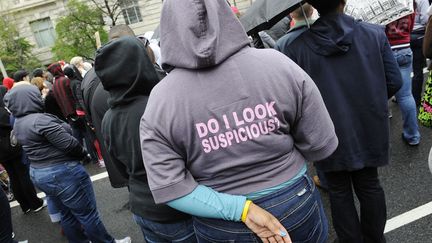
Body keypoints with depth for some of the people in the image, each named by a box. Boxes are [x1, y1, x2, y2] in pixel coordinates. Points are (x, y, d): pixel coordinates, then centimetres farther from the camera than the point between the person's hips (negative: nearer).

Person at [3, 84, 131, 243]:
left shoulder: (18, 124, 8)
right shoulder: (40, 120, -22)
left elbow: (36, 147, 9)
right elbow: (68, 143, -23)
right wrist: (84, 154, -6)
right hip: (63, 173, -9)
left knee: (67, 214, 21)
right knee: (87, 214, 5)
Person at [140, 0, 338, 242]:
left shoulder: (159, 102, -15)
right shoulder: (277, 64, -15)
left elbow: (170, 190, -16)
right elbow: (320, 146, -8)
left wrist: (241, 209, -15)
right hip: (296, 208, 1)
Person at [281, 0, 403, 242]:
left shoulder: (297, 48, -15)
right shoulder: (375, 34, -7)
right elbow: (394, 82, -4)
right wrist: (371, 104, 14)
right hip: (369, 130, 3)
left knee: (339, 191, 17)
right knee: (369, 184, 21)